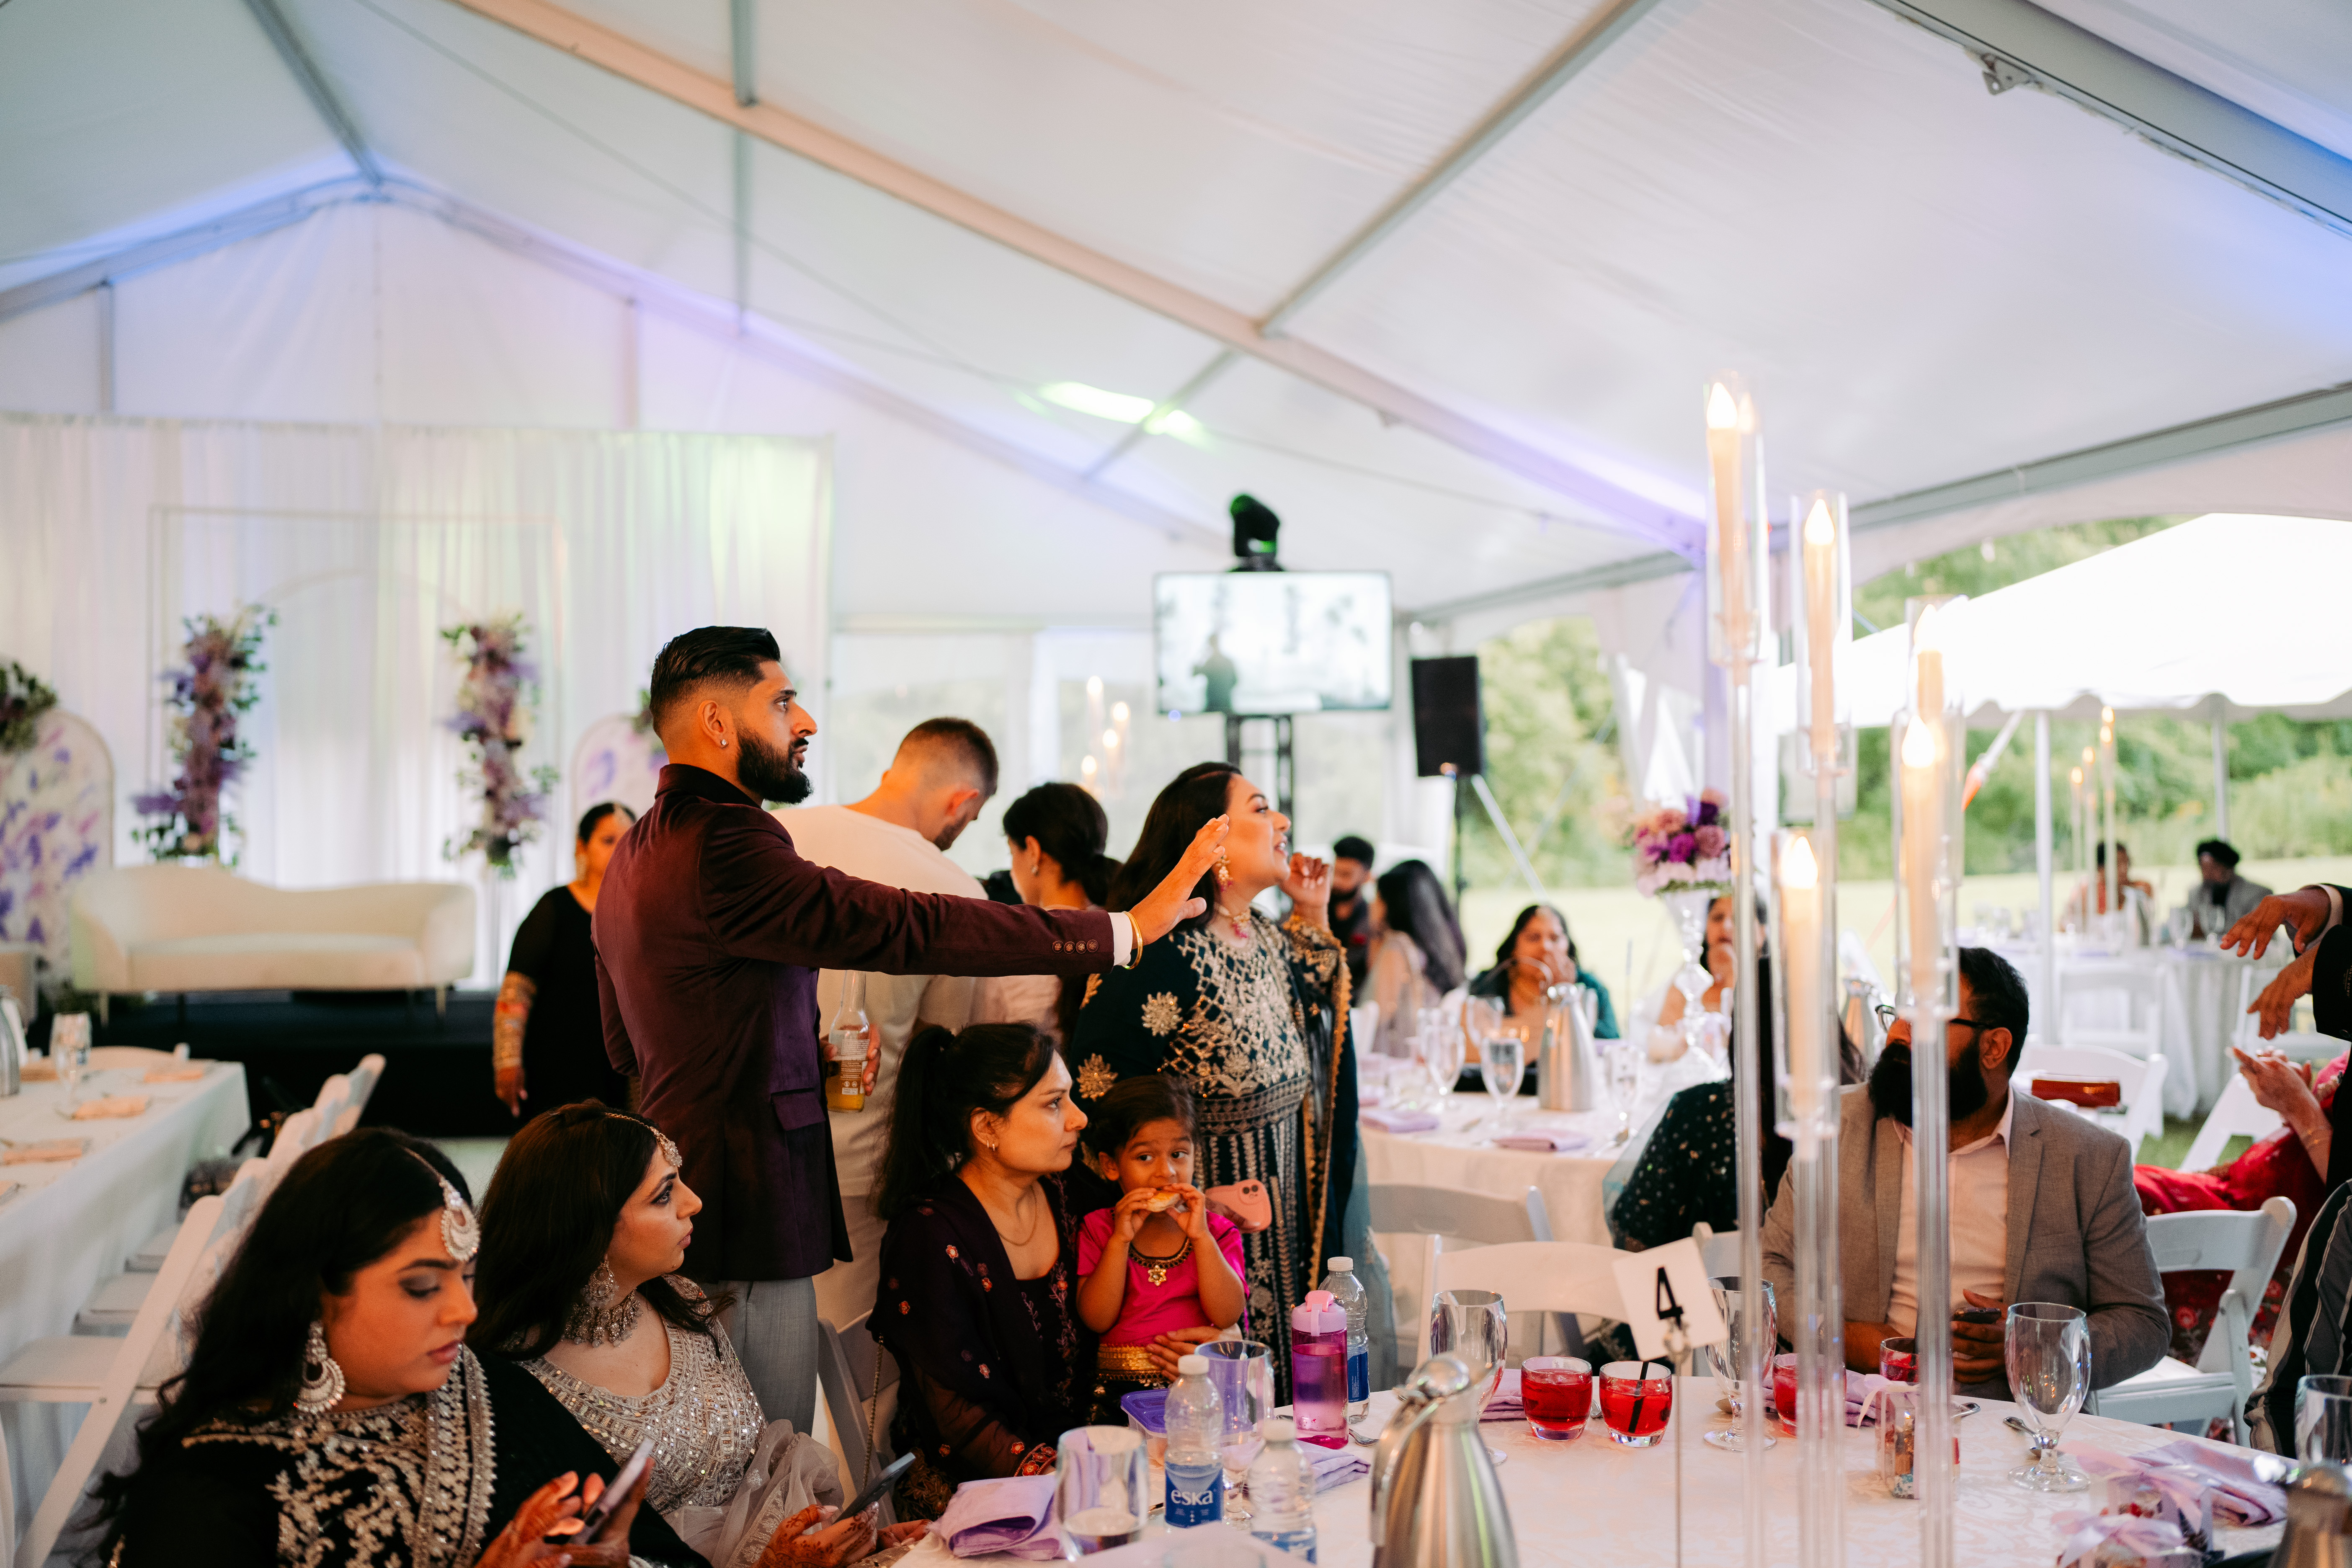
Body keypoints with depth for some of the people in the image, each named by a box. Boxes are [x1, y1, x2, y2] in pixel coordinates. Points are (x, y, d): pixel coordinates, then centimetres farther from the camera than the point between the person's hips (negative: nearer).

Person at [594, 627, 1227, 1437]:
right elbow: (900, 928, -25)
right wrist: (1127, 927, -23)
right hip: (743, 1227, -11)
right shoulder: (722, 842, -19)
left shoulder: (633, 853, 15)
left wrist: (806, 1048, 13)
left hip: (677, 1210, 11)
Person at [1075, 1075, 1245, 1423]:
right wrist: (1121, 1239, -10)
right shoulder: (1097, 1229, 9)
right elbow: (1097, 1320, -3)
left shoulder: (1217, 1230, 10)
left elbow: (1227, 1316, -5)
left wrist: (1200, 1237, -12)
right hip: (1122, 1391, 0)